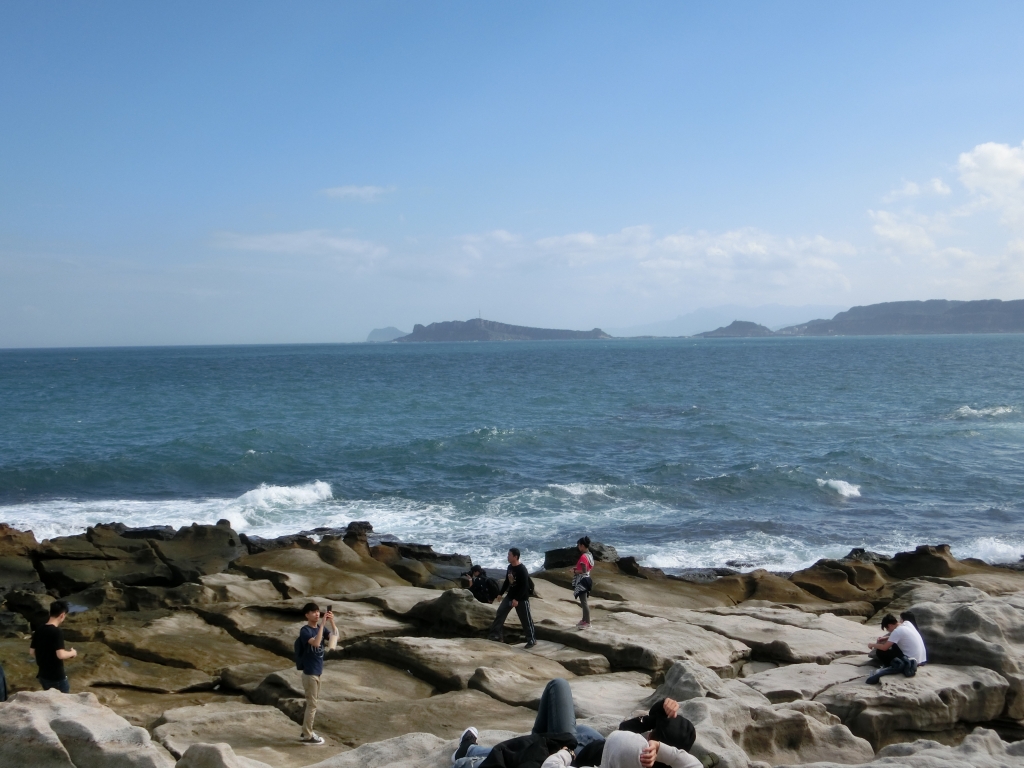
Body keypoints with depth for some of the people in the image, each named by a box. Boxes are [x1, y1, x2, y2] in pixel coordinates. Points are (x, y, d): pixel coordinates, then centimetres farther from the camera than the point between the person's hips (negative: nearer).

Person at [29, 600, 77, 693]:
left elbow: (32, 651, 10)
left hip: (43, 675, 7)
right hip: (57, 677, -7)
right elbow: (60, 655, -27)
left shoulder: (38, 631, 2)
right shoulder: (57, 632, -21)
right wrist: (72, 653, -8)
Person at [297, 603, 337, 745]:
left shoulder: (321, 628, 6)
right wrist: (322, 624, -30)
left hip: (317, 671, 8)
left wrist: (332, 622, -15)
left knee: (312, 702, 16)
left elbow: (335, 638, -3)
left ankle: (307, 731, 27)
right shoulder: (305, 630, -16)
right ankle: (307, 736, 4)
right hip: (310, 672, -8)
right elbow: (316, 642, -31)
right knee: (312, 704, -3)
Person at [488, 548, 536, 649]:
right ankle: (497, 634, 15)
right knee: (501, 612, 6)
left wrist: (517, 599, -27)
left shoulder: (522, 570, -23)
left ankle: (532, 640, 8)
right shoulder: (510, 567, 4)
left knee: (526, 619, -2)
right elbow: (507, 582, 15)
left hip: (521, 599, -8)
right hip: (510, 596, 8)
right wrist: (500, 593, 16)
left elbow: (524, 586, -25)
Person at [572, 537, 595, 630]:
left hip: (582, 581, -10)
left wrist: (575, 571, -9)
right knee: (583, 601, 18)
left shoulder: (583, 557, -21)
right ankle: (584, 620, 25)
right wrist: (577, 569, 12)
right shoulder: (590, 555, 8)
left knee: (583, 602, -5)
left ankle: (587, 623, -2)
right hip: (586, 579, 10)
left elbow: (583, 571, -24)